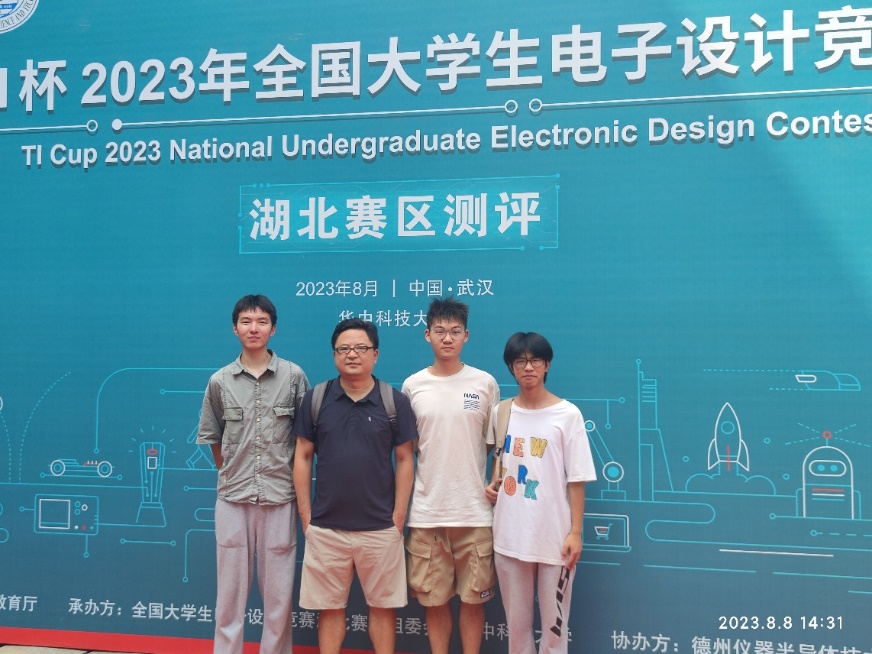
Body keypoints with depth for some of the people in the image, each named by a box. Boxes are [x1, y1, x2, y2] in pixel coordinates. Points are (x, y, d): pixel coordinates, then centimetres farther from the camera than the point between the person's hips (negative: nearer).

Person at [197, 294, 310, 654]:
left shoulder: (294, 376, 0)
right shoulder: (220, 381, 3)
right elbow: (213, 439, 13)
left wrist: (294, 480, 5)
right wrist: (231, 476, 11)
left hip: (279, 498, -1)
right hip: (232, 499, 1)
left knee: (278, 593, 6)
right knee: (230, 592, 8)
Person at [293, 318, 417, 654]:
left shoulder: (395, 401, -2)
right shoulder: (315, 399, 0)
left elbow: (404, 461, 1)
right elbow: (303, 458, 4)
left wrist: (398, 517, -3)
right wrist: (306, 516, 0)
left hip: (380, 528, -1)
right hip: (325, 528, 1)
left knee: (383, 606, 10)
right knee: (329, 607, 11)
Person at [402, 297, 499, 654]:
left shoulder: (485, 383, 1)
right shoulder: (412, 386, 3)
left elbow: (495, 445, 8)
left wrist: (496, 485, 1)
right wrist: (400, 506, 4)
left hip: (475, 511, -1)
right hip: (426, 513, 1)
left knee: (473, 598, 7)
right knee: (434, 599, 9)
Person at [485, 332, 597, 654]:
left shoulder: (567, 414, -7)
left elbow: (576, 479, -6)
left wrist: (575, 531, -10)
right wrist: (494, 483, 2)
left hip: (554, 536, -4)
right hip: (509, 534, 4)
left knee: (554, 623, 6)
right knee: (516, 622, 14)